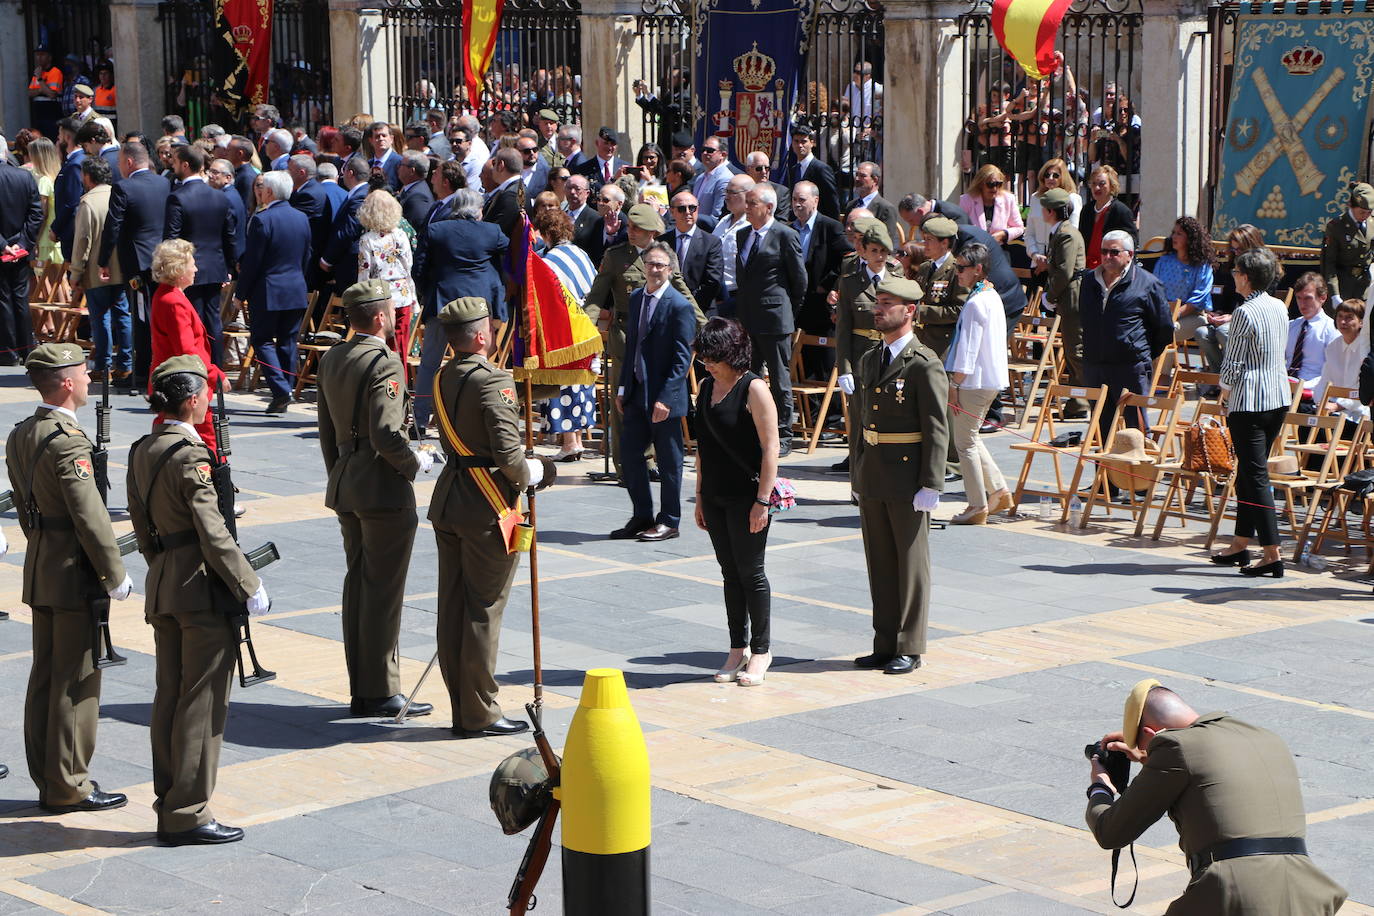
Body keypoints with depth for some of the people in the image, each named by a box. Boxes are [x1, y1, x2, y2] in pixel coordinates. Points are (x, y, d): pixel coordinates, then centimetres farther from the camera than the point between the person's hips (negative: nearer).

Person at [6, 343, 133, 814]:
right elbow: (90, 518, -22)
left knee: (44, 677, 14)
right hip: (75, 578, -9)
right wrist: (116, 576, -14)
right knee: (77, 681, -1)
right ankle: (69, 786, 5)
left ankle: (46, 779, 21)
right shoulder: (67, 442, -21)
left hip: (39, 571, 9)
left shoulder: (20, 436, 8)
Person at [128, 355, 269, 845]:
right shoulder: (190, 456, -18)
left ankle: (169, 805, 19)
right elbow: (214, 534, -20)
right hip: (202, 589, -9)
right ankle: (187, 814, 1)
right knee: (202, 702, -2)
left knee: (169, 696, 13)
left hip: (161, 584, 9)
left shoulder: (142, 451, 9)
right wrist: (250, 588, -13)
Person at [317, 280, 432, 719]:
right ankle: (381, 693, 2)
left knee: (358, 584, 13)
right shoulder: (384, 362, -17)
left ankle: (360, 690, 19)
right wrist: (416, 462, -7)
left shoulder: (331, 359, 9)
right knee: (383, 589, -2)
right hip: (384, 490, -9)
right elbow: (386, 436, -23)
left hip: (345, 486, 9)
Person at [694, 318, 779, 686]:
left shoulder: (753, 389, -12)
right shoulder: (706, 386, 9)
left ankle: (760, 651, 11)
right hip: (716, 497, 6)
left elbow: (770, 447, -14)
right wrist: (700, 497, 15)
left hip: (747, 496, -6)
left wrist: (762, 500, -17)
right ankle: (738, 649, 18)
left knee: (750, 572, 0)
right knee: (730, 573, 11)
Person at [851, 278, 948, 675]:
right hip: (871, 476, 7)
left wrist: (931, 485, -17)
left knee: (911, 561, 1)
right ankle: (885, 645, 19)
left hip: (907, 478, -7)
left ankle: (909, 649, 8)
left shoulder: (924, 364, -11)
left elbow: (936, 430, -14)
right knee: (879, 562, 11)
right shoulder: (869, 360, 12)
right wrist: (857, 473, 15)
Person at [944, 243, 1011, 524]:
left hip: (974, 382, -10)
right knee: (971, 439, 20)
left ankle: (978, 507, 3)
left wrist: (953, 385, -14)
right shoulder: (993, 297, 12)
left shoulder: (975, 303, -18)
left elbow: (968, 349, -19)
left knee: (965, 443, -1)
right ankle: (998, 492, 22)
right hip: (991, 380, 10)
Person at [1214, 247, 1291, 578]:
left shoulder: (1244, 313, -16)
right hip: (1279, 396, 8)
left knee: (1255, 475, -6)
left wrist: (1225, 391, 4)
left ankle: (1272, 553, -11)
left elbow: (1232, 364, -14)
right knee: (1249, 471, 17)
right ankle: (1241, 544, 24)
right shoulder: (1279, 308, 8)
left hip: (1249, 400, -8)